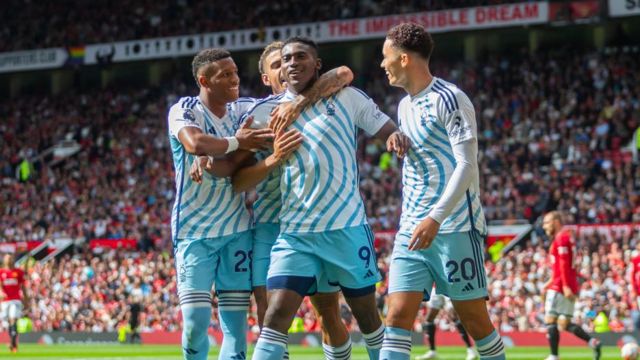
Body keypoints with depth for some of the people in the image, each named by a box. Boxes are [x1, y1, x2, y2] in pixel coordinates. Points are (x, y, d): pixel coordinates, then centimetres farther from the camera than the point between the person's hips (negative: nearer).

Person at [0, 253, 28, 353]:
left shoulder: (19, 272, 6)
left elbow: (23, 287, 12)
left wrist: (26, 299, 15)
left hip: (16, 300, -2)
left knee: (13, 321, -15)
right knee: (9, 322, 6)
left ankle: (13, 344, -18)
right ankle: (13, 342, 19)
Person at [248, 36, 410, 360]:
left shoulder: (346, 98, 3)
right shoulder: (267, 112, 4)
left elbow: (386, 129, 7)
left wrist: (396, 136, -17)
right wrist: (273, 160, -17)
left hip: (348, 227, 0)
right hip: (295, 233, 0)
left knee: (366, 314, 11)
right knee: (276, 315, -13)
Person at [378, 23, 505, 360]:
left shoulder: (448, 99, -10)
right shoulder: (405, 106, 16)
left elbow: (467, 165, -17)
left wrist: (435, 218, -26)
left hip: (453, 228, -7)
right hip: (412, 230, 7)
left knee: (474, 318, 0)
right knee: (397, 316, -7)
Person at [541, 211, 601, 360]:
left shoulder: (561, 238, -10)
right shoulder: (567, 237, 20)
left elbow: (564, 264, -18)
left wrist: (566, 286, -23)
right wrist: (551, 282, 25)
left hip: (559, 288, -10)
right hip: (568, 288, 10)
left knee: (550, 321, -6)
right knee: (564, 324, 9)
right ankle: (593, 342, -2)